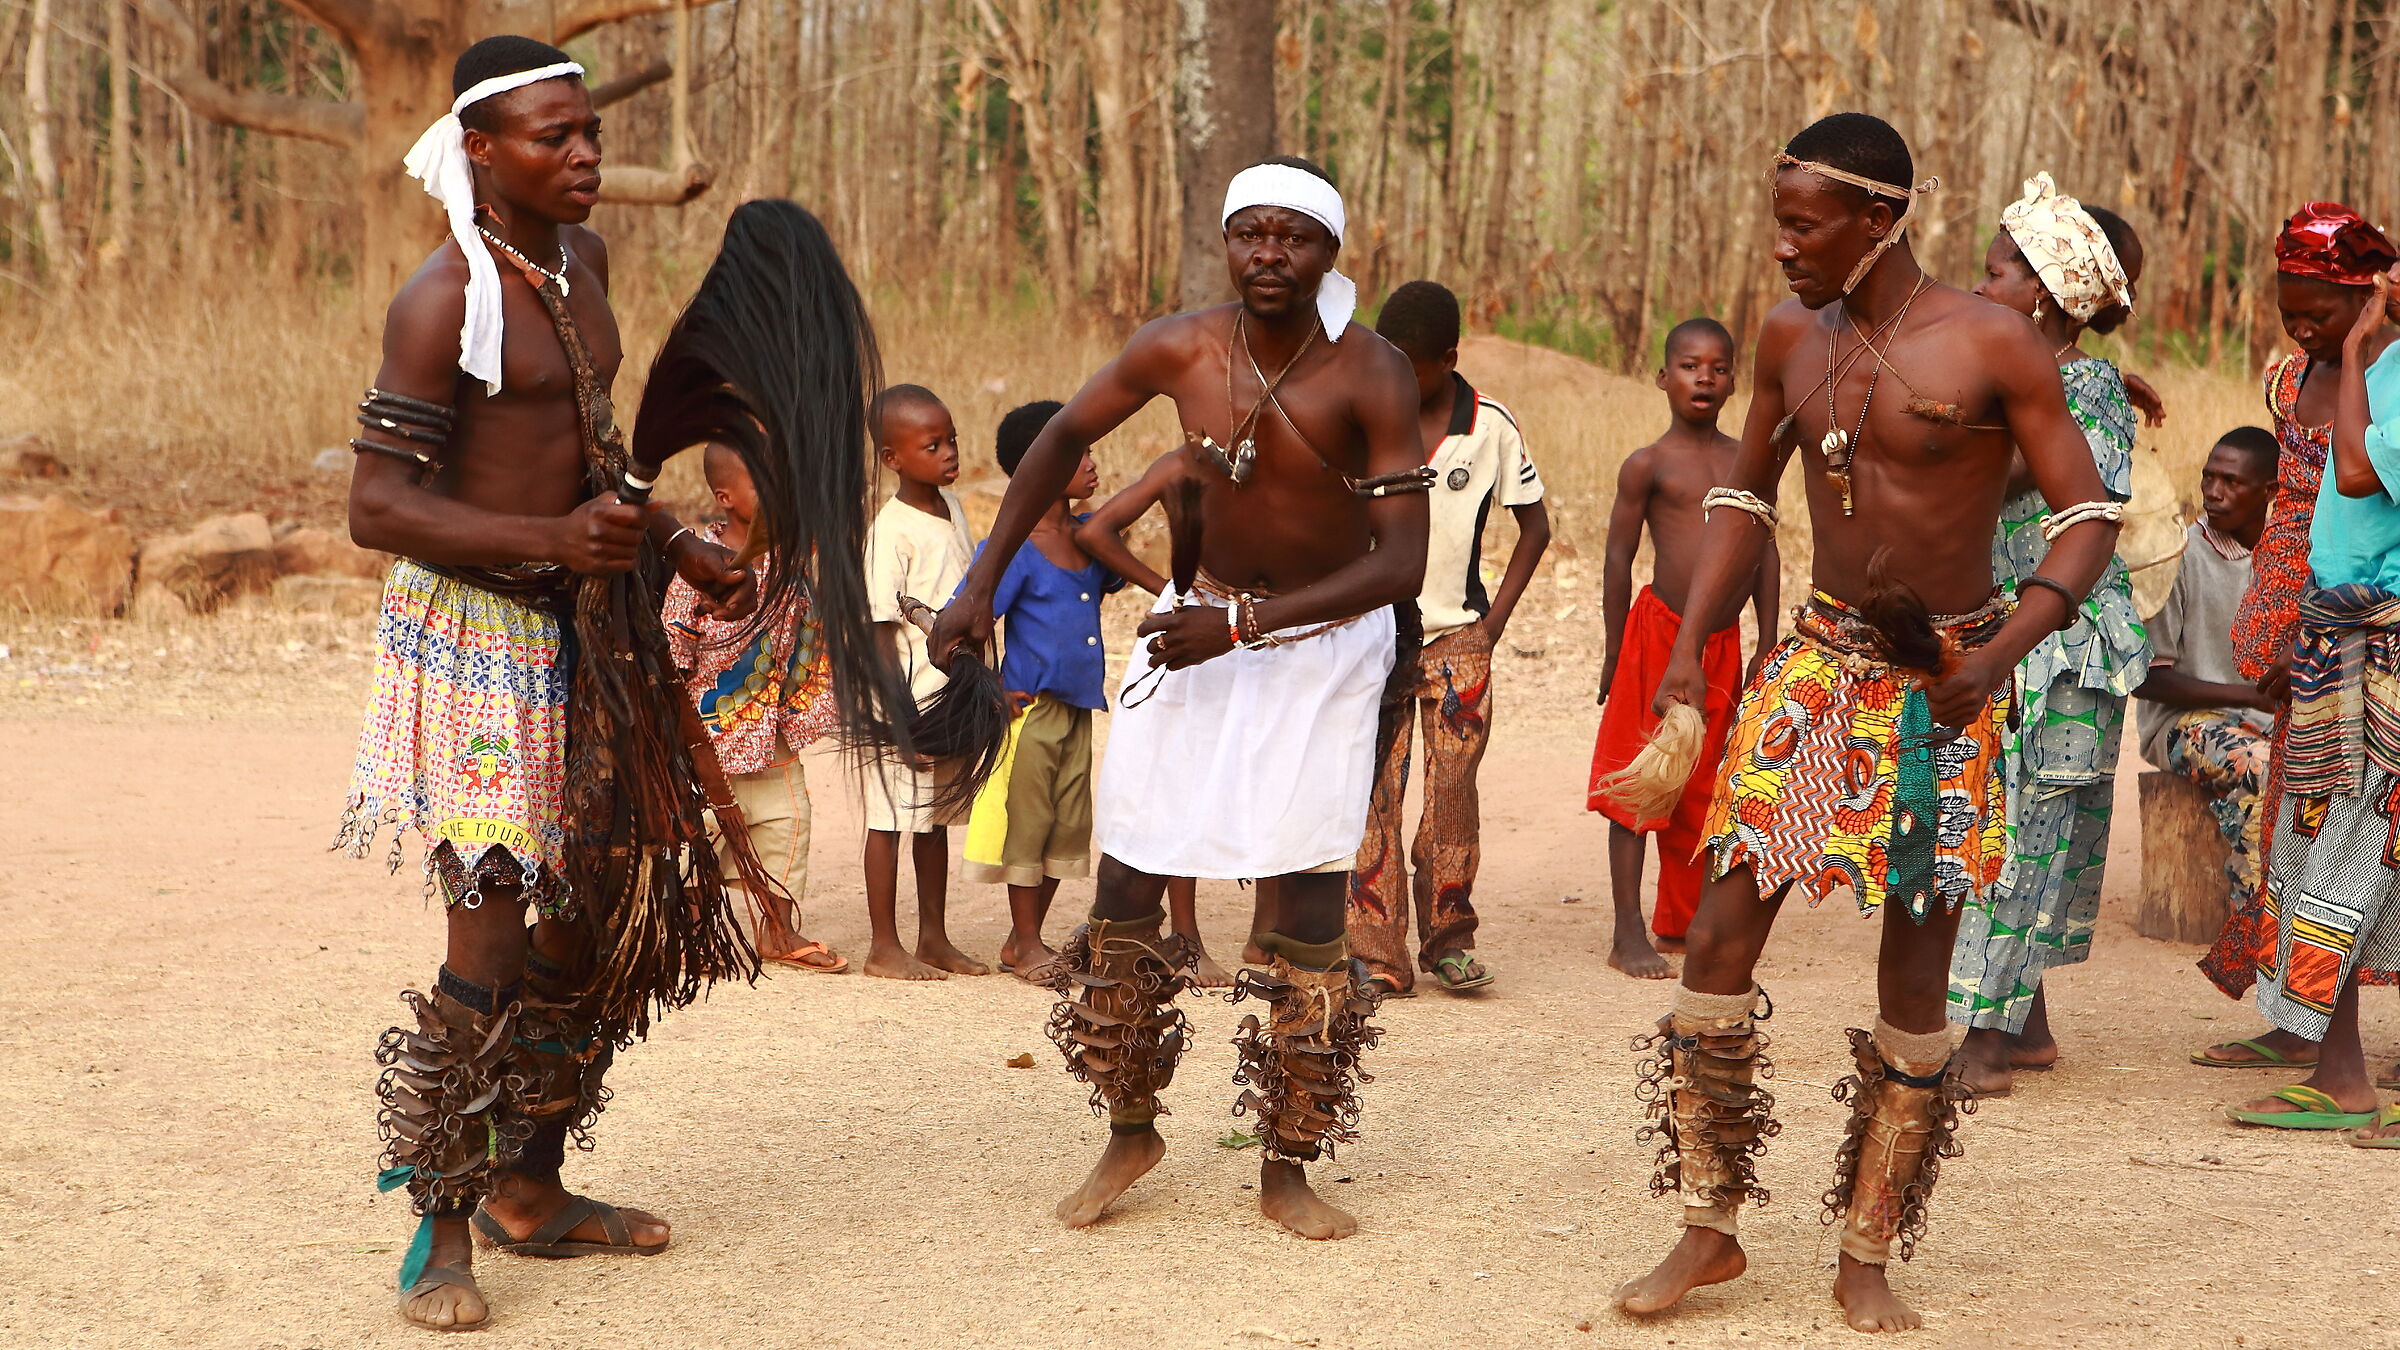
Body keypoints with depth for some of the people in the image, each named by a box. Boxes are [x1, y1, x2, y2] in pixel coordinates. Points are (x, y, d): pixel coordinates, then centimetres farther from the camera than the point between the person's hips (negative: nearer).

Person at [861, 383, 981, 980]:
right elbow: (879, 628, -17)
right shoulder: (890, 531, -16)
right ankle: (883, 946, 8)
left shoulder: (953, 507, 9)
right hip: (908, 700, -8)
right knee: (891, 819, 1)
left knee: (936, 820, 15)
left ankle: (934, 937, 24)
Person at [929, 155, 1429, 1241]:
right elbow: (1066, 436, 5)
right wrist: (983, 582, 1)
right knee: (1125, 883, 2)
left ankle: (1288, 1171, 7)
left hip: (1328, 638, -3)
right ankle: (1130, 1133, 21)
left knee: (1310, 905, -8)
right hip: (1200, 622, 3)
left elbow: (1403, 563, -25)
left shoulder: (1370, 376, -22)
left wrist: (1242, 625, -31)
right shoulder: (1177, 351, -13)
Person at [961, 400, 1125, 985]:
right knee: (1027, 821, 2)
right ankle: (1025, 943, 14)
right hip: (1031, 707, -7)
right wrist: (995, 691, -14)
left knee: (1069, 825, 11)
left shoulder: (1087, 536, 6)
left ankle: (1025, 940, 24)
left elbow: (1113, 578, 26)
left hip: (1077, 706, 7)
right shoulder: (1015, 548, -16)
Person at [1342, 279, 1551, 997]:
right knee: (1370, 794, -5)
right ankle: (1377, 957, -2)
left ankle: (1448, 938, 12)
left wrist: (1494, 620, 2)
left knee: (1453, 789, -2)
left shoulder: (1491, 426, -2)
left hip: (1457, 637, 0)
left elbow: (1535, 524, 9)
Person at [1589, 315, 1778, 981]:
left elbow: (1766, 552, 13)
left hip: (1722, 643, 5)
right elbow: (1618, 560, -2)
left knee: (1700, 789, 12)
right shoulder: (1649, 464, -4)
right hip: (1658, 631, -5)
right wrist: (1615, 652, -1)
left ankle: (1680, 923, 23)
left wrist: (1767, 645, 11)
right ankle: (1629, 934, 2)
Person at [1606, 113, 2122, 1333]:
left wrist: (2002, 653, -21)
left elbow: (2086, 514, -8)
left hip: (1946, 684, -3)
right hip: (1819, 661, 3)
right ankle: (1708, 1230, 9)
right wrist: (1688, 647, 6)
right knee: (1720, 934, -5)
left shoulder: (1992, 347, -11)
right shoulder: (1791, 338, 3)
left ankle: (1868, 1255, 15)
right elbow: (1746, 490, 16)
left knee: (1917, 968, 2)